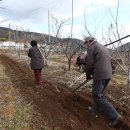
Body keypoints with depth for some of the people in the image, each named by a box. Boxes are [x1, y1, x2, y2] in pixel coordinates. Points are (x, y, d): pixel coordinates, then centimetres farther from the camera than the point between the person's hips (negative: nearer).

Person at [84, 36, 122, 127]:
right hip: (108, 74, 9)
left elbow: (89, 64, -12)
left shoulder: (92, 48, -5)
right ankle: (95, 110, 32)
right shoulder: (104, 48, 22)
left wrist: (88, 75, 5)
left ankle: (115, 116, -6)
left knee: (98, 96, -4)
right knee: (98, 93, 21)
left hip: (100, 75, -9)